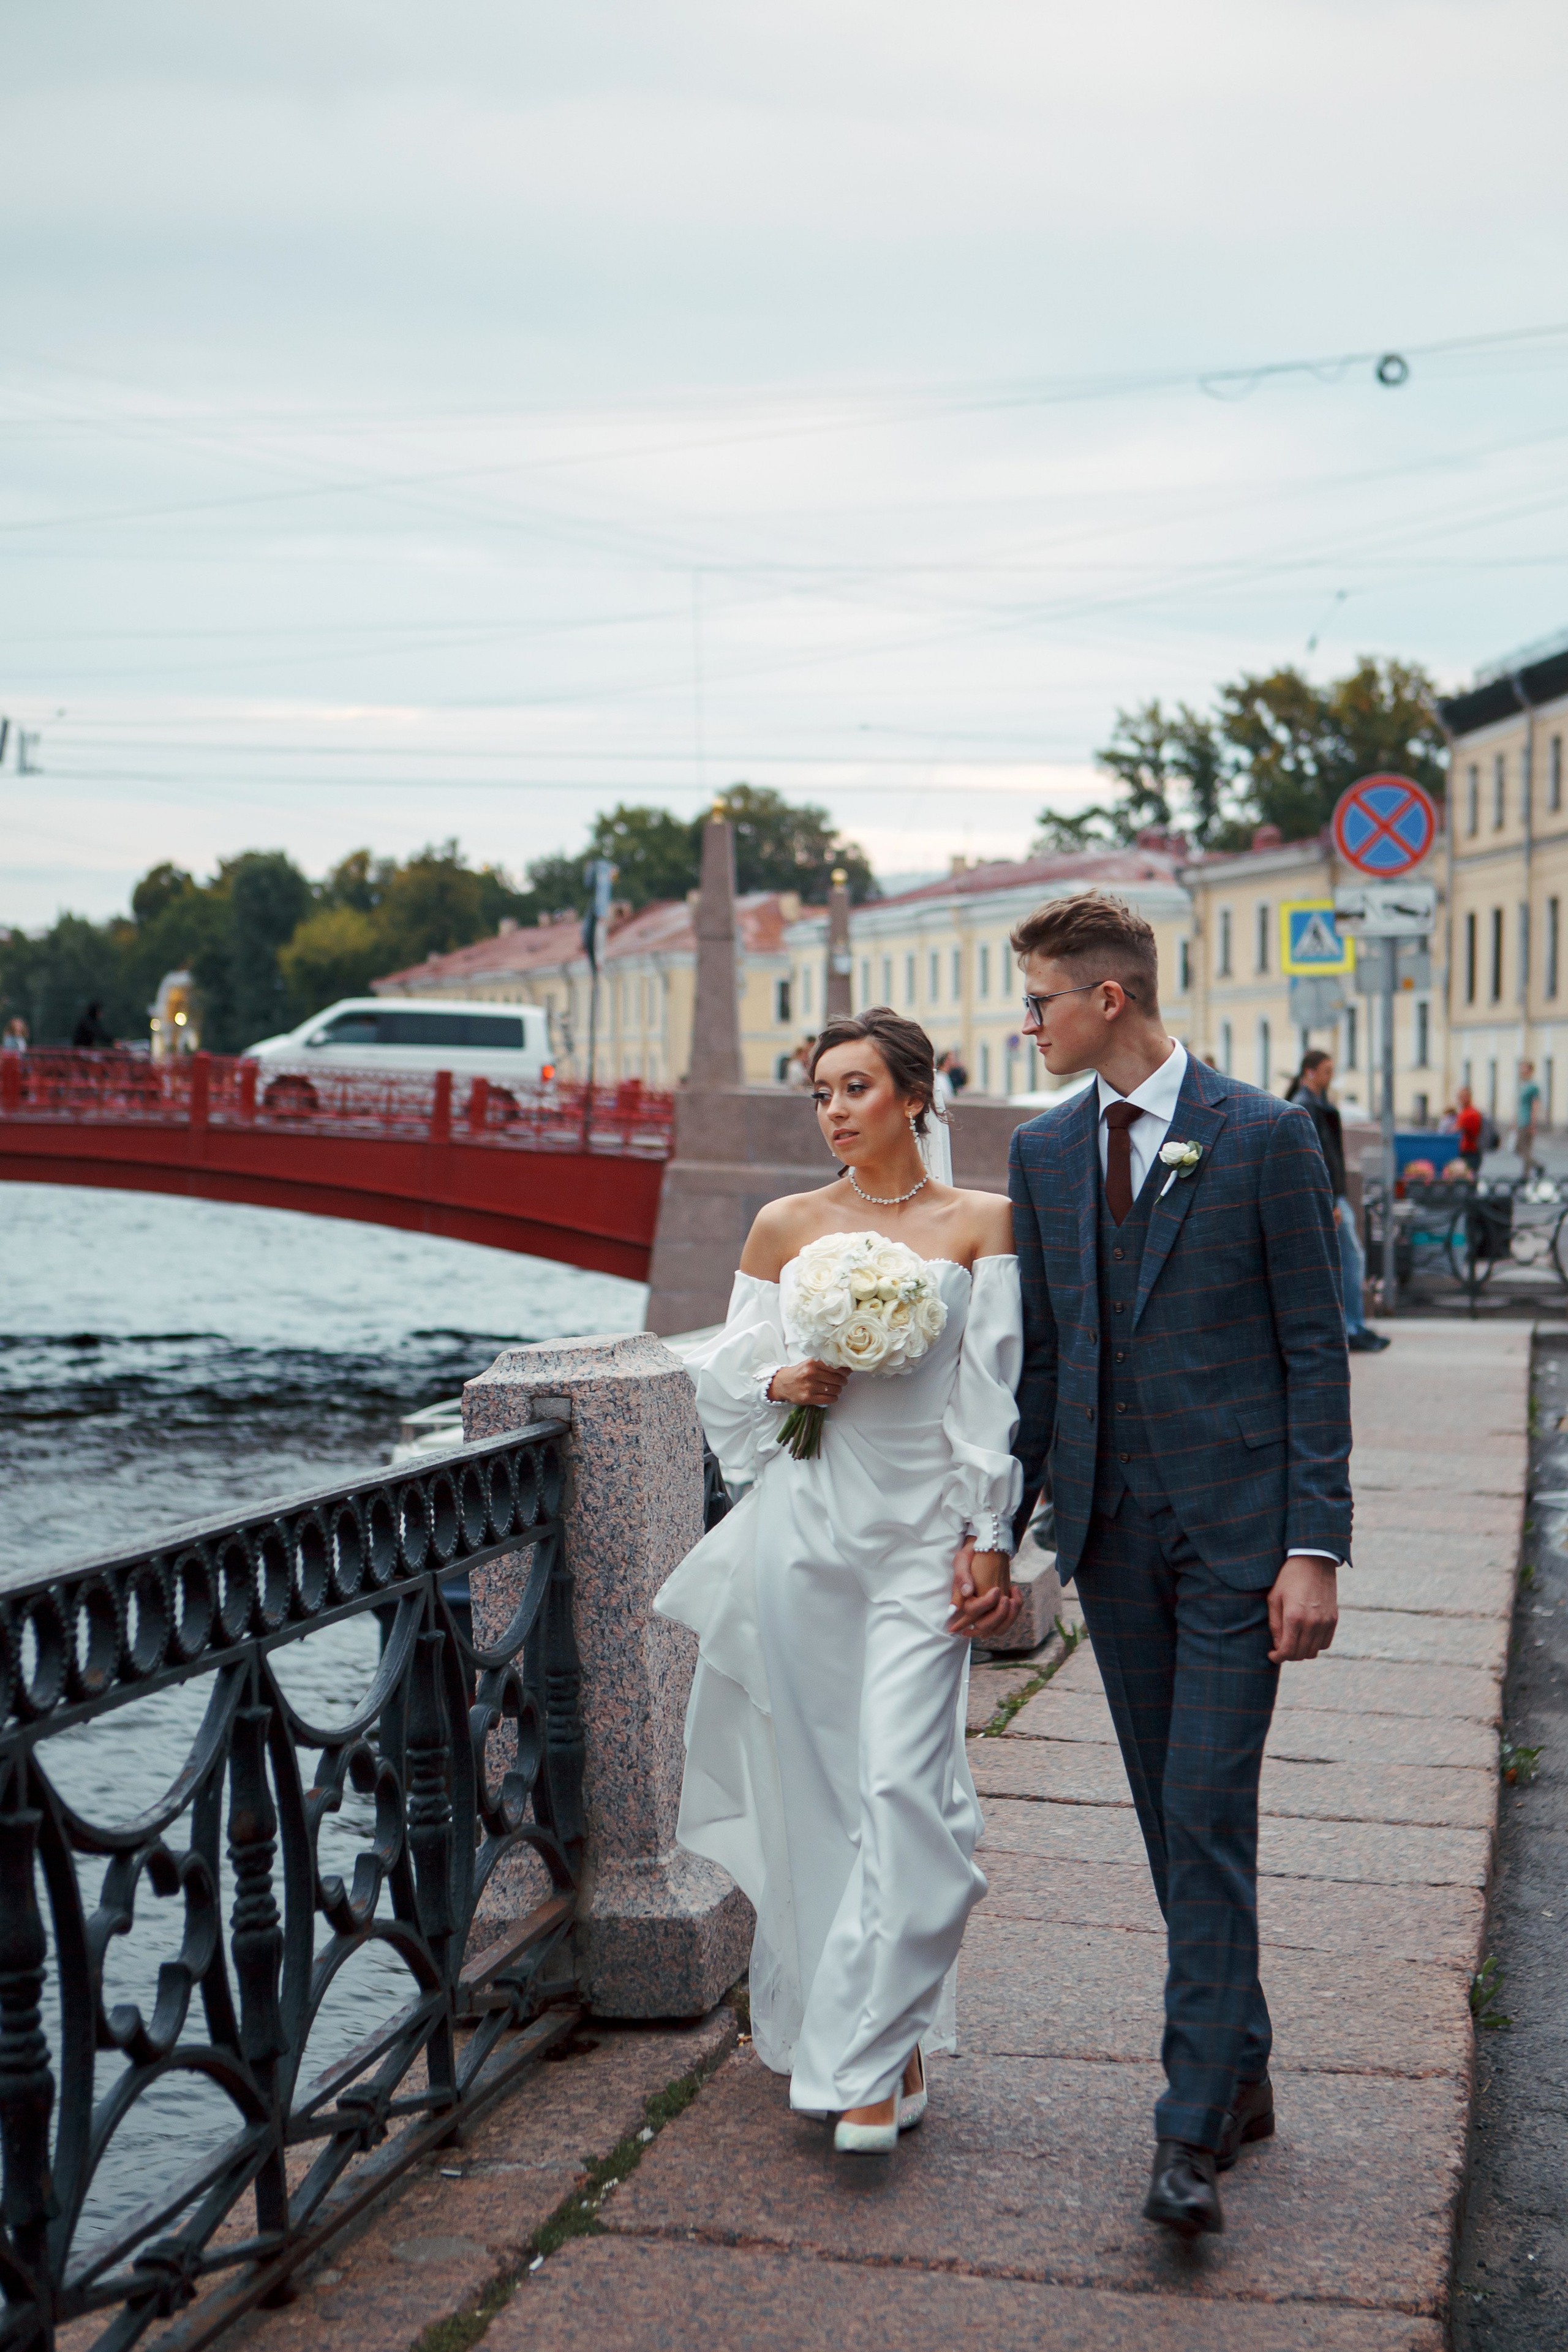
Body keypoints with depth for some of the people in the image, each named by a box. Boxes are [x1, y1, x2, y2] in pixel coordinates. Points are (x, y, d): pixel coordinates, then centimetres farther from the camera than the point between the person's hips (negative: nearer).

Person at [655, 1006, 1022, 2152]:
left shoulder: (980, 1222, 3)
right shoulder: (784, 1227, 9)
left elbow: (994, 1397, -1)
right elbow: (724, 1370, 15)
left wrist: (988, 1542, -6)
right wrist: (782, 1385, -6)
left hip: (921, 1533, -3)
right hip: (802, 1525, 3)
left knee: (901, 1785, -11)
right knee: (813, 1785, 7)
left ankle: (870, 2066, -6)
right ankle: (879, 2035, 25)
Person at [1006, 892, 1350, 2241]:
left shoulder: (1265, 1137, -7)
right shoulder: (1046, 1152, 9)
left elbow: (1316, 1349, -7)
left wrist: (1315, 1548, -12)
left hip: (1237, 1530, -5)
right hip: (1113, 1530, 5)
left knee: (1209, 1817, -8)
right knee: (1173, 1818, 11)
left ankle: (1193, 2130, -3)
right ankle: (1242, 2074, 26)